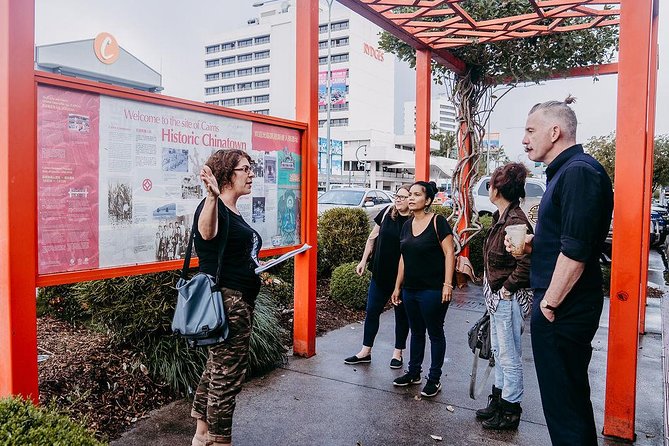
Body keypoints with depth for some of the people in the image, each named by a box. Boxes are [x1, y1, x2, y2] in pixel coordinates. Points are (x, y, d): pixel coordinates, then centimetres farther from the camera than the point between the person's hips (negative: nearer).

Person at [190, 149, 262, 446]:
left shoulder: (234, 213, 13)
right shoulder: (214, 207, -17)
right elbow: (207, 232, -43)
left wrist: (257, 270, 24)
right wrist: (212, 198, -60)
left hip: (239, 302, 10)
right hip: (226, 302, -10)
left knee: (218, 369, 20)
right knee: (227, 376, 2)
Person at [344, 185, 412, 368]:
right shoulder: (387, 213, 0)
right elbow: (373, 237, 9)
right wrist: (364, 260, 8)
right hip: (380, 274, 4)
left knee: (401, 314, 12)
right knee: (372, 311, 9)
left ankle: (398, 353, 27)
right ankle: (365, 351, 23)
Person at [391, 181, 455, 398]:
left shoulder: (437, 222, -10)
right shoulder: (407, 225, 10)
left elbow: (449, 253, -12)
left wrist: (447, 284, -18)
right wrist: (398, 286, 15)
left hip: (432, 290, -6)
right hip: (410, 290, 7)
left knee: (435, 333, 6)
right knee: (416, 331, 17)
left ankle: (434, 379, 18)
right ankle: (413, 373, 30)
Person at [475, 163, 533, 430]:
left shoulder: (515, 222, -23)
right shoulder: (500, 216, 8)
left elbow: (526, 265, -28)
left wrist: (507, 288, -17)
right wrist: (494, 291, 11)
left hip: (508, 298, -10)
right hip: (497, 296, 10)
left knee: (509, 357, 4)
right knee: (499, 352, 21)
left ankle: (510, 413, 19)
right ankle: (498, 400, 36)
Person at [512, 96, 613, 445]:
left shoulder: (578, 171, -18)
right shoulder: (564, 172, 15)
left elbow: (576, 250, -25)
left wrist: (549, 303, -18)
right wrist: (531, 243, 8)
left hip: (562, 309, -10)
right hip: (562, 305, 10)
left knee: (564, 403, 1)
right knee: (571, 394, 21)